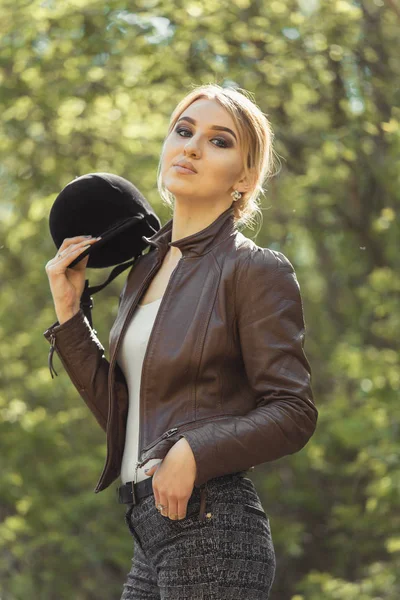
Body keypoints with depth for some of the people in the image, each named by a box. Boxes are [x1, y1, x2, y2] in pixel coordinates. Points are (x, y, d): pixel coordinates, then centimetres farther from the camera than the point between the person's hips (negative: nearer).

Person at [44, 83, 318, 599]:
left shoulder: (256, 270, -6)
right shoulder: (146, 265, 16)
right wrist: (68, 310, 9)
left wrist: (193, 451, -21)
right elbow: (119, 411, 15)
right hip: (151, 529, 7)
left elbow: (293, 414, -10)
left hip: (212, 526, -7)